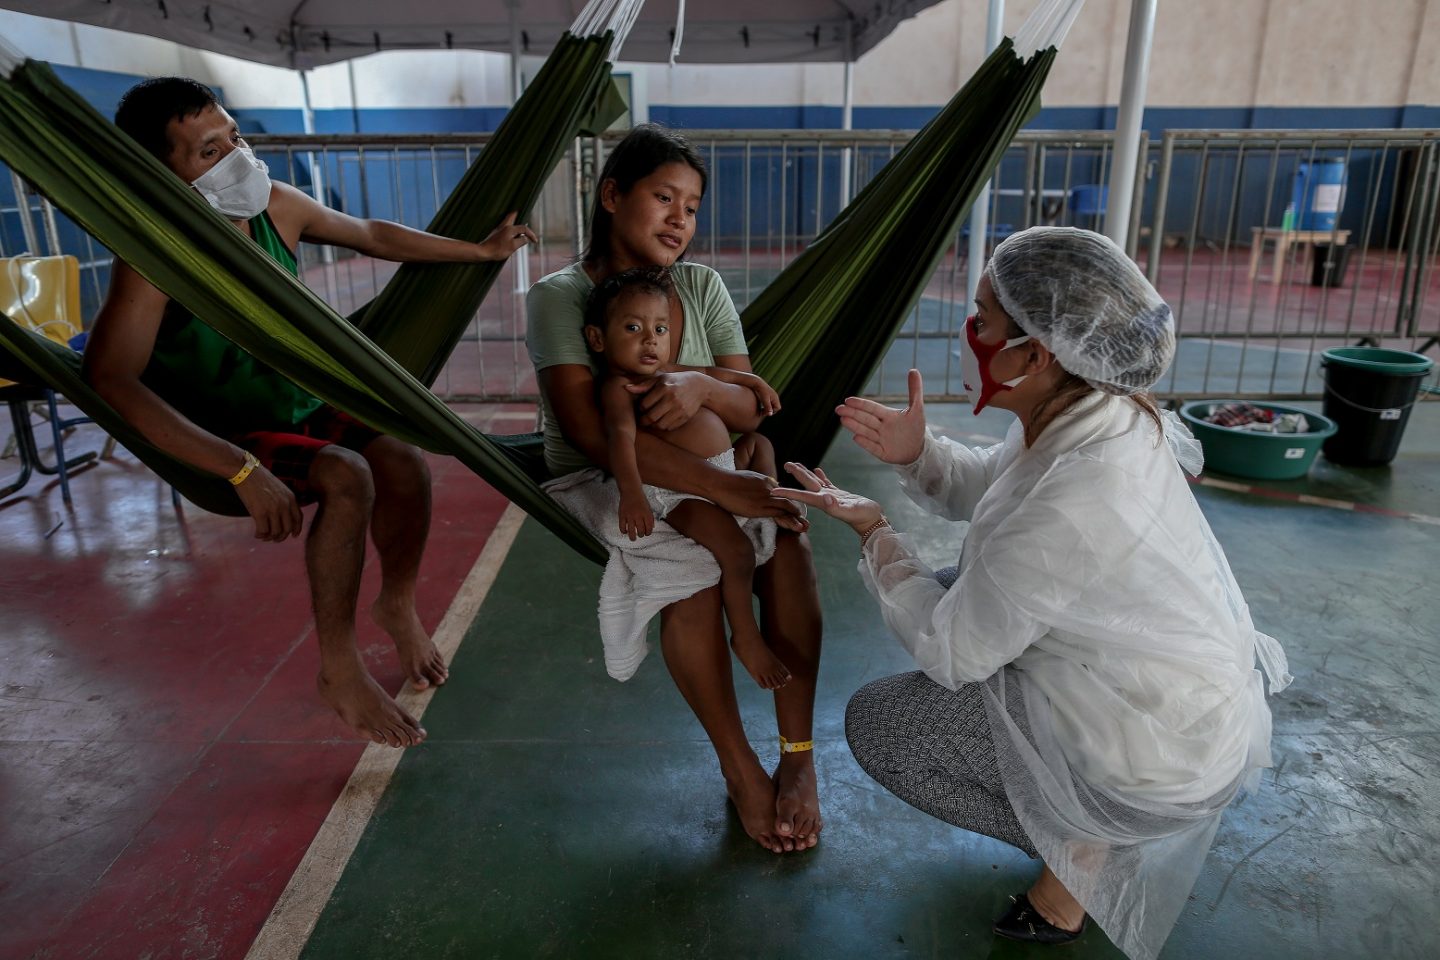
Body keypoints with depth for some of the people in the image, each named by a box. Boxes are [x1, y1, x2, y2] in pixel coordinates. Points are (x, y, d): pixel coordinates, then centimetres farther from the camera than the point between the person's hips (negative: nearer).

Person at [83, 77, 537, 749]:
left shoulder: (276, 207, -5)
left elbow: (373, 236, 11)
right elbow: (109, 379, -33)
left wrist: (482, 250, 16)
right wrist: (243, 470, -41)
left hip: (304, 409, 6)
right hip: (219, 442, -6)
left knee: (403, 461, -19)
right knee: (347, 476, -30)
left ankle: (397, 606, 10)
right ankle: (339, 671, -14)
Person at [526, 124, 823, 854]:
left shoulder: (701, 286, 3)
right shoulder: (559, 297, -11)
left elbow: (749, 411, -4)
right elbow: (591, 431, -26)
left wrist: (701, 385, -29)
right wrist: (722, 487, -35)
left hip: (699, 477, 4)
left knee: (787, 534, -25)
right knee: (692, 565, -34)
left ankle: (798, 758, -17)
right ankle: (738, 766, -13)